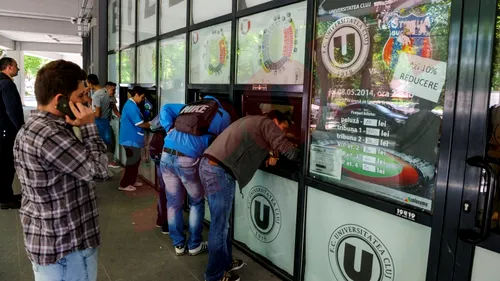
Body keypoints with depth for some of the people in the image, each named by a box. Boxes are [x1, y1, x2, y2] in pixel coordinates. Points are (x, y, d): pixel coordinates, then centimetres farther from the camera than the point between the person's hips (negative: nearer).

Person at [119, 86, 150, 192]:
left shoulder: (130, 104, 13)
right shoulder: (132, 106, -20)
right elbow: (140, 124, -21)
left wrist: (148, 123, 13)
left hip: (132, 138, 10)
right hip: (131, 139, -10)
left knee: (135, 161, 18)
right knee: (132, 162, -1)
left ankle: (131, 181, 29)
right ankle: (124, 184, 9)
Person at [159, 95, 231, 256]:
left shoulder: (189, 106, 25)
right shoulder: (222, 115, 12)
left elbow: (166, 109, 19)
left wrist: (171, 129, 12)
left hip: (166, 155, 5)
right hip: (188, 160, -5)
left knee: (174, 203, 15)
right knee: (197, 203, 17)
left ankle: (179, 245, 29)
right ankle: (194, 245, 25)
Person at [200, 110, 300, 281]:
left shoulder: (252, 122, 28)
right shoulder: (266, 123, 0)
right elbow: (287, 150, -6)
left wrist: (269, 155, 14)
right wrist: (299, 157, 14)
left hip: (208, 165, 10)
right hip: (219, 171, -10)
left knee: (221, 222, 19)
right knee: (220, 225, 2)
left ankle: (225, 262, 33)